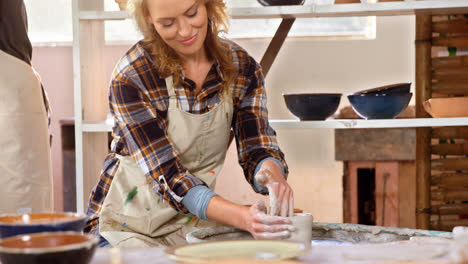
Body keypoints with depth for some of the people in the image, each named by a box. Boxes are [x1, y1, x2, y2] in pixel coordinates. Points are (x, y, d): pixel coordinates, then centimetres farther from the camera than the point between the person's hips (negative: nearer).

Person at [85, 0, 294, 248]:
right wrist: (240, 216, -38)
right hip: (130, 225, -4)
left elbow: (256, 148, -6)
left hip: (195, 224, 4)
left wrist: (272, 172, -32)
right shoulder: (131, 77, -18)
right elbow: (166, 174, -23)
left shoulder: (242, 68, -4)